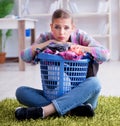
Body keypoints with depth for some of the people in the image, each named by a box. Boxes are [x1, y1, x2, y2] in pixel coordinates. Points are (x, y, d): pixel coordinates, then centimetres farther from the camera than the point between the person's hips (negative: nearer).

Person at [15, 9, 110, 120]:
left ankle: (43, 111, -38)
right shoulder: (46, 38, -1)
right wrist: (50, 42, -20)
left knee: (94, 82, -33)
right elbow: (25, 56, -16)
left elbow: (105, 55, -17)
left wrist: (79, 48, -23)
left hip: (79, 94, -2)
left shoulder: (80, 36, -6)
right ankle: (73, 109, -31)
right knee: (21, 92, -18)